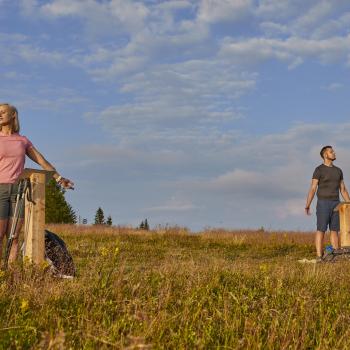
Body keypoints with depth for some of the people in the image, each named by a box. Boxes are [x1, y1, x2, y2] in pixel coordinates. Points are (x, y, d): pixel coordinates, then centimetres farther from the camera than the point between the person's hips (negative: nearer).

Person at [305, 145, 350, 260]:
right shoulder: (319, 170, -4)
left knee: (334, 230, 4)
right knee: (321, 230, -8)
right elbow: (312, 189, -9)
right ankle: (319, 257, -6)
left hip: (335, 204, 5)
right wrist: (307, 206, -18)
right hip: (323, 203, -5)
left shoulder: (338, 170, 14)